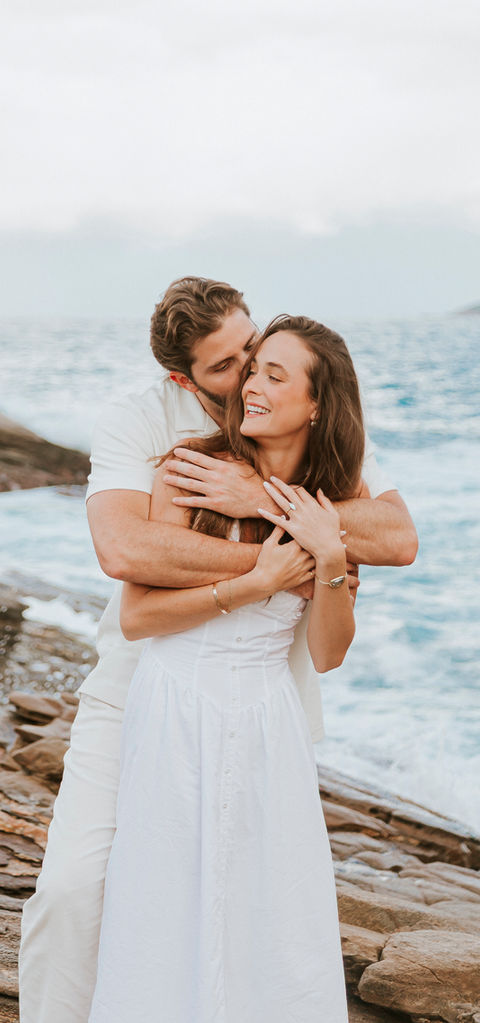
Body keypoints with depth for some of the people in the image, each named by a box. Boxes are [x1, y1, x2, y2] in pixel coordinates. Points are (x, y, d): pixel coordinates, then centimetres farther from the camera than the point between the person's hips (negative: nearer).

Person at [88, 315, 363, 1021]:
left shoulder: (335, 503, 2)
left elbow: (327, 655, 1)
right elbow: (135, 616, -11)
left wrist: (331, 561, -14)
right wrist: (254, 585, -16)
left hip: (270, 730, 3)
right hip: (177, 719, -3)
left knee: (282, 941, 5)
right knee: (165, 927, 5)